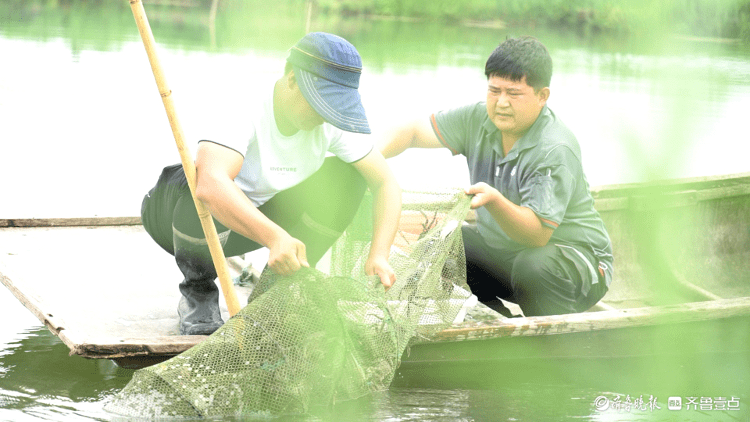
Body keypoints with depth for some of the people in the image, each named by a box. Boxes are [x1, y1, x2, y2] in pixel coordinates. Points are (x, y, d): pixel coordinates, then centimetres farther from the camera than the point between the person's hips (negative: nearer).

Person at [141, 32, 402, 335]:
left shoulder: (332, 121, -16)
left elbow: (386, 183, -13)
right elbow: (211, 185, -52)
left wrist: (379, 256, -29)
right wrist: (274, 237, -65)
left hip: (260, 214, 6)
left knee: (348, 175, -14)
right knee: (212, 197, -41)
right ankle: (199, 295, -11)